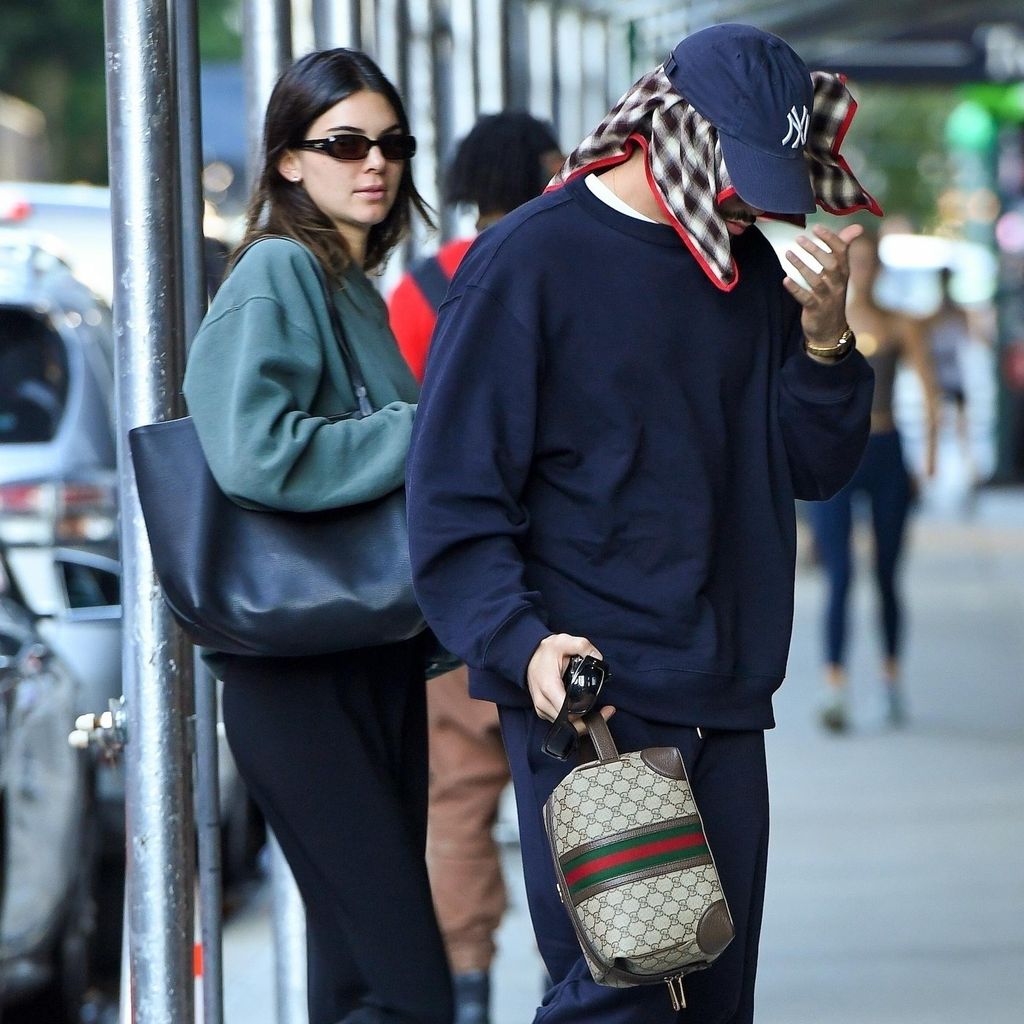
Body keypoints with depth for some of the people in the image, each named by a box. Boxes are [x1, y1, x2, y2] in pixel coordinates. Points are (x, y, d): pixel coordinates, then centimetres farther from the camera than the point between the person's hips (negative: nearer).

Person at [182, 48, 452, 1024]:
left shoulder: (356, 286, 18)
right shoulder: (278, 274, -9)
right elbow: (257, 454, -23)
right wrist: (430, 431, -16)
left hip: (378, 667, 9)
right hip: (305, 677, -9)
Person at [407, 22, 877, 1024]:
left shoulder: (751, 270, 13)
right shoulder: (529, 258, -7)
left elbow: (813, 468, 13)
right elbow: (454, 492, -10)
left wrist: (822, 337, -4)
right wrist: (523, 643, -23)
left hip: (726, 707, 7)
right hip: (590, 698, -7)